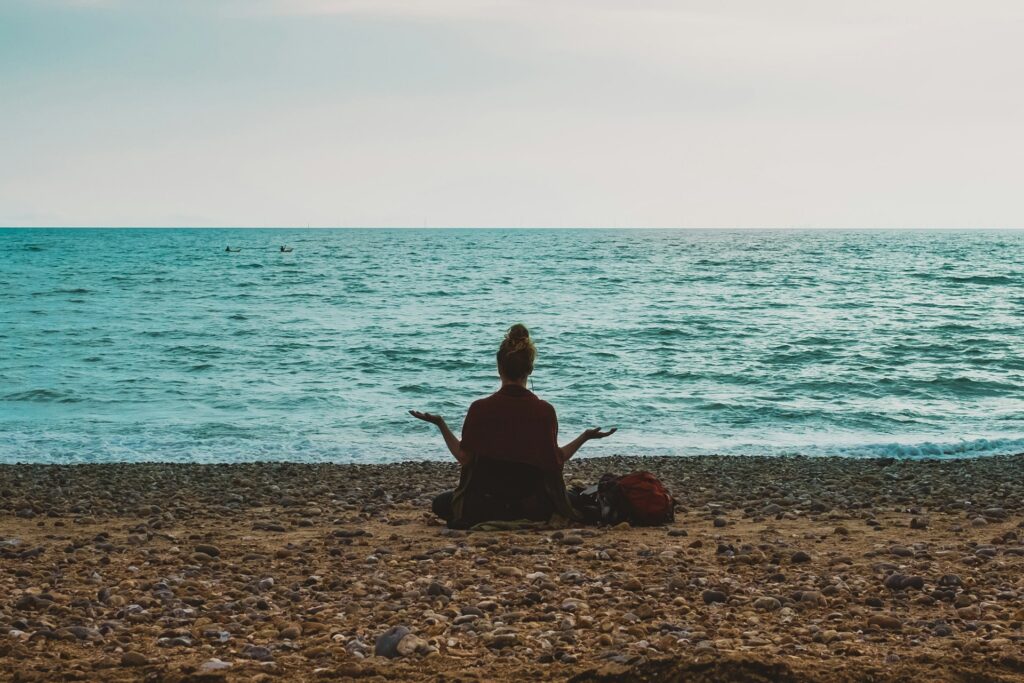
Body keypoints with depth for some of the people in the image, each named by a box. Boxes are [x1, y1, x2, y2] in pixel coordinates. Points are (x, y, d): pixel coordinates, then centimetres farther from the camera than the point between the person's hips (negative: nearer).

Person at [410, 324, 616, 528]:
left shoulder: (480, 409, -11)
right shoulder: (545, 411, -8)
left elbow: (464, 457, -6)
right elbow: (556, 461, -5)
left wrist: (440, 424, 5)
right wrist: (585, 436, 7)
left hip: (485, 502, -1)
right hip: (534, 509, 1)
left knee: (441, 502, 29)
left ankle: (489, 519, -1)